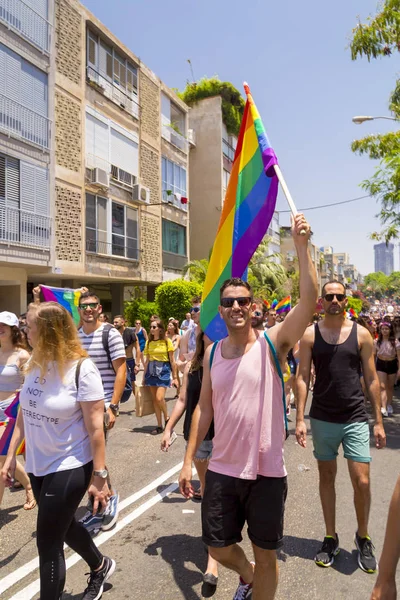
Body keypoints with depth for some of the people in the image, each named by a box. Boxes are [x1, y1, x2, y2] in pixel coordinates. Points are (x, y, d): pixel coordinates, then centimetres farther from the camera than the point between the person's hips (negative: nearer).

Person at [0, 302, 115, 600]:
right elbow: (25, 413, 8)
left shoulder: (81, 369, -21)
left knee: (48, 541, 4)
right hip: (38, 465, 7)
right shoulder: (35, 364, -2)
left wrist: (99, 476, -16)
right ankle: (100, 566, 52)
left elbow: (95, 428, -19)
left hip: (69, 467, -7)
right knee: (63, 526, 24)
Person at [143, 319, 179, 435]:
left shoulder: (167, 341, -6)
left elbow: (172, 361, -3)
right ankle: (159, 425, 17)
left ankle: (167, 418, 11)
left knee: (159, 398, -15)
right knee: (154, 399, 6)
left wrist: (175, 377, -4)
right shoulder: (148, 342, 6)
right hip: (151, 370, 5)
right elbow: (147, 361, 11)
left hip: (163, 370, -5)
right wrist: (145, 376, 11)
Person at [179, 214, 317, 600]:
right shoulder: (212, 353, 1)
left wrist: (301, 245, -30)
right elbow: (204, 408, 6)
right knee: (218, 548, 18)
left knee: (265, 553, 16)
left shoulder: (272, 344, -11)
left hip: (267, 472, -3)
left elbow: (310, 301, -25)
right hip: (222, 470, 4)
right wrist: (188, 460, 4)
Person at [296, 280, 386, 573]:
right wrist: (300, 419, -8)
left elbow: (372, 379, 2)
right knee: (327, 476, 13)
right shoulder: (310, 334, -3)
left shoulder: (361, 334, -2)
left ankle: (363, 537, 29)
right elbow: (303, 377, -3)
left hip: (356, 419, 0)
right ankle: (331, 538, 31)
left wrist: (379, 421, 1)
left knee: (362, 482, 1)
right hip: (322, 419, 1)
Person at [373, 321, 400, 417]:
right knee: (382, 386, -9)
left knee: (390, 387, 13)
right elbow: (373, 355, 3)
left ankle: (389, 405, 30)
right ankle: (383, 408, -16)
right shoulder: (377, 341, -3)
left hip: (392, 364, 0)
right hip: (381, 364, 0)